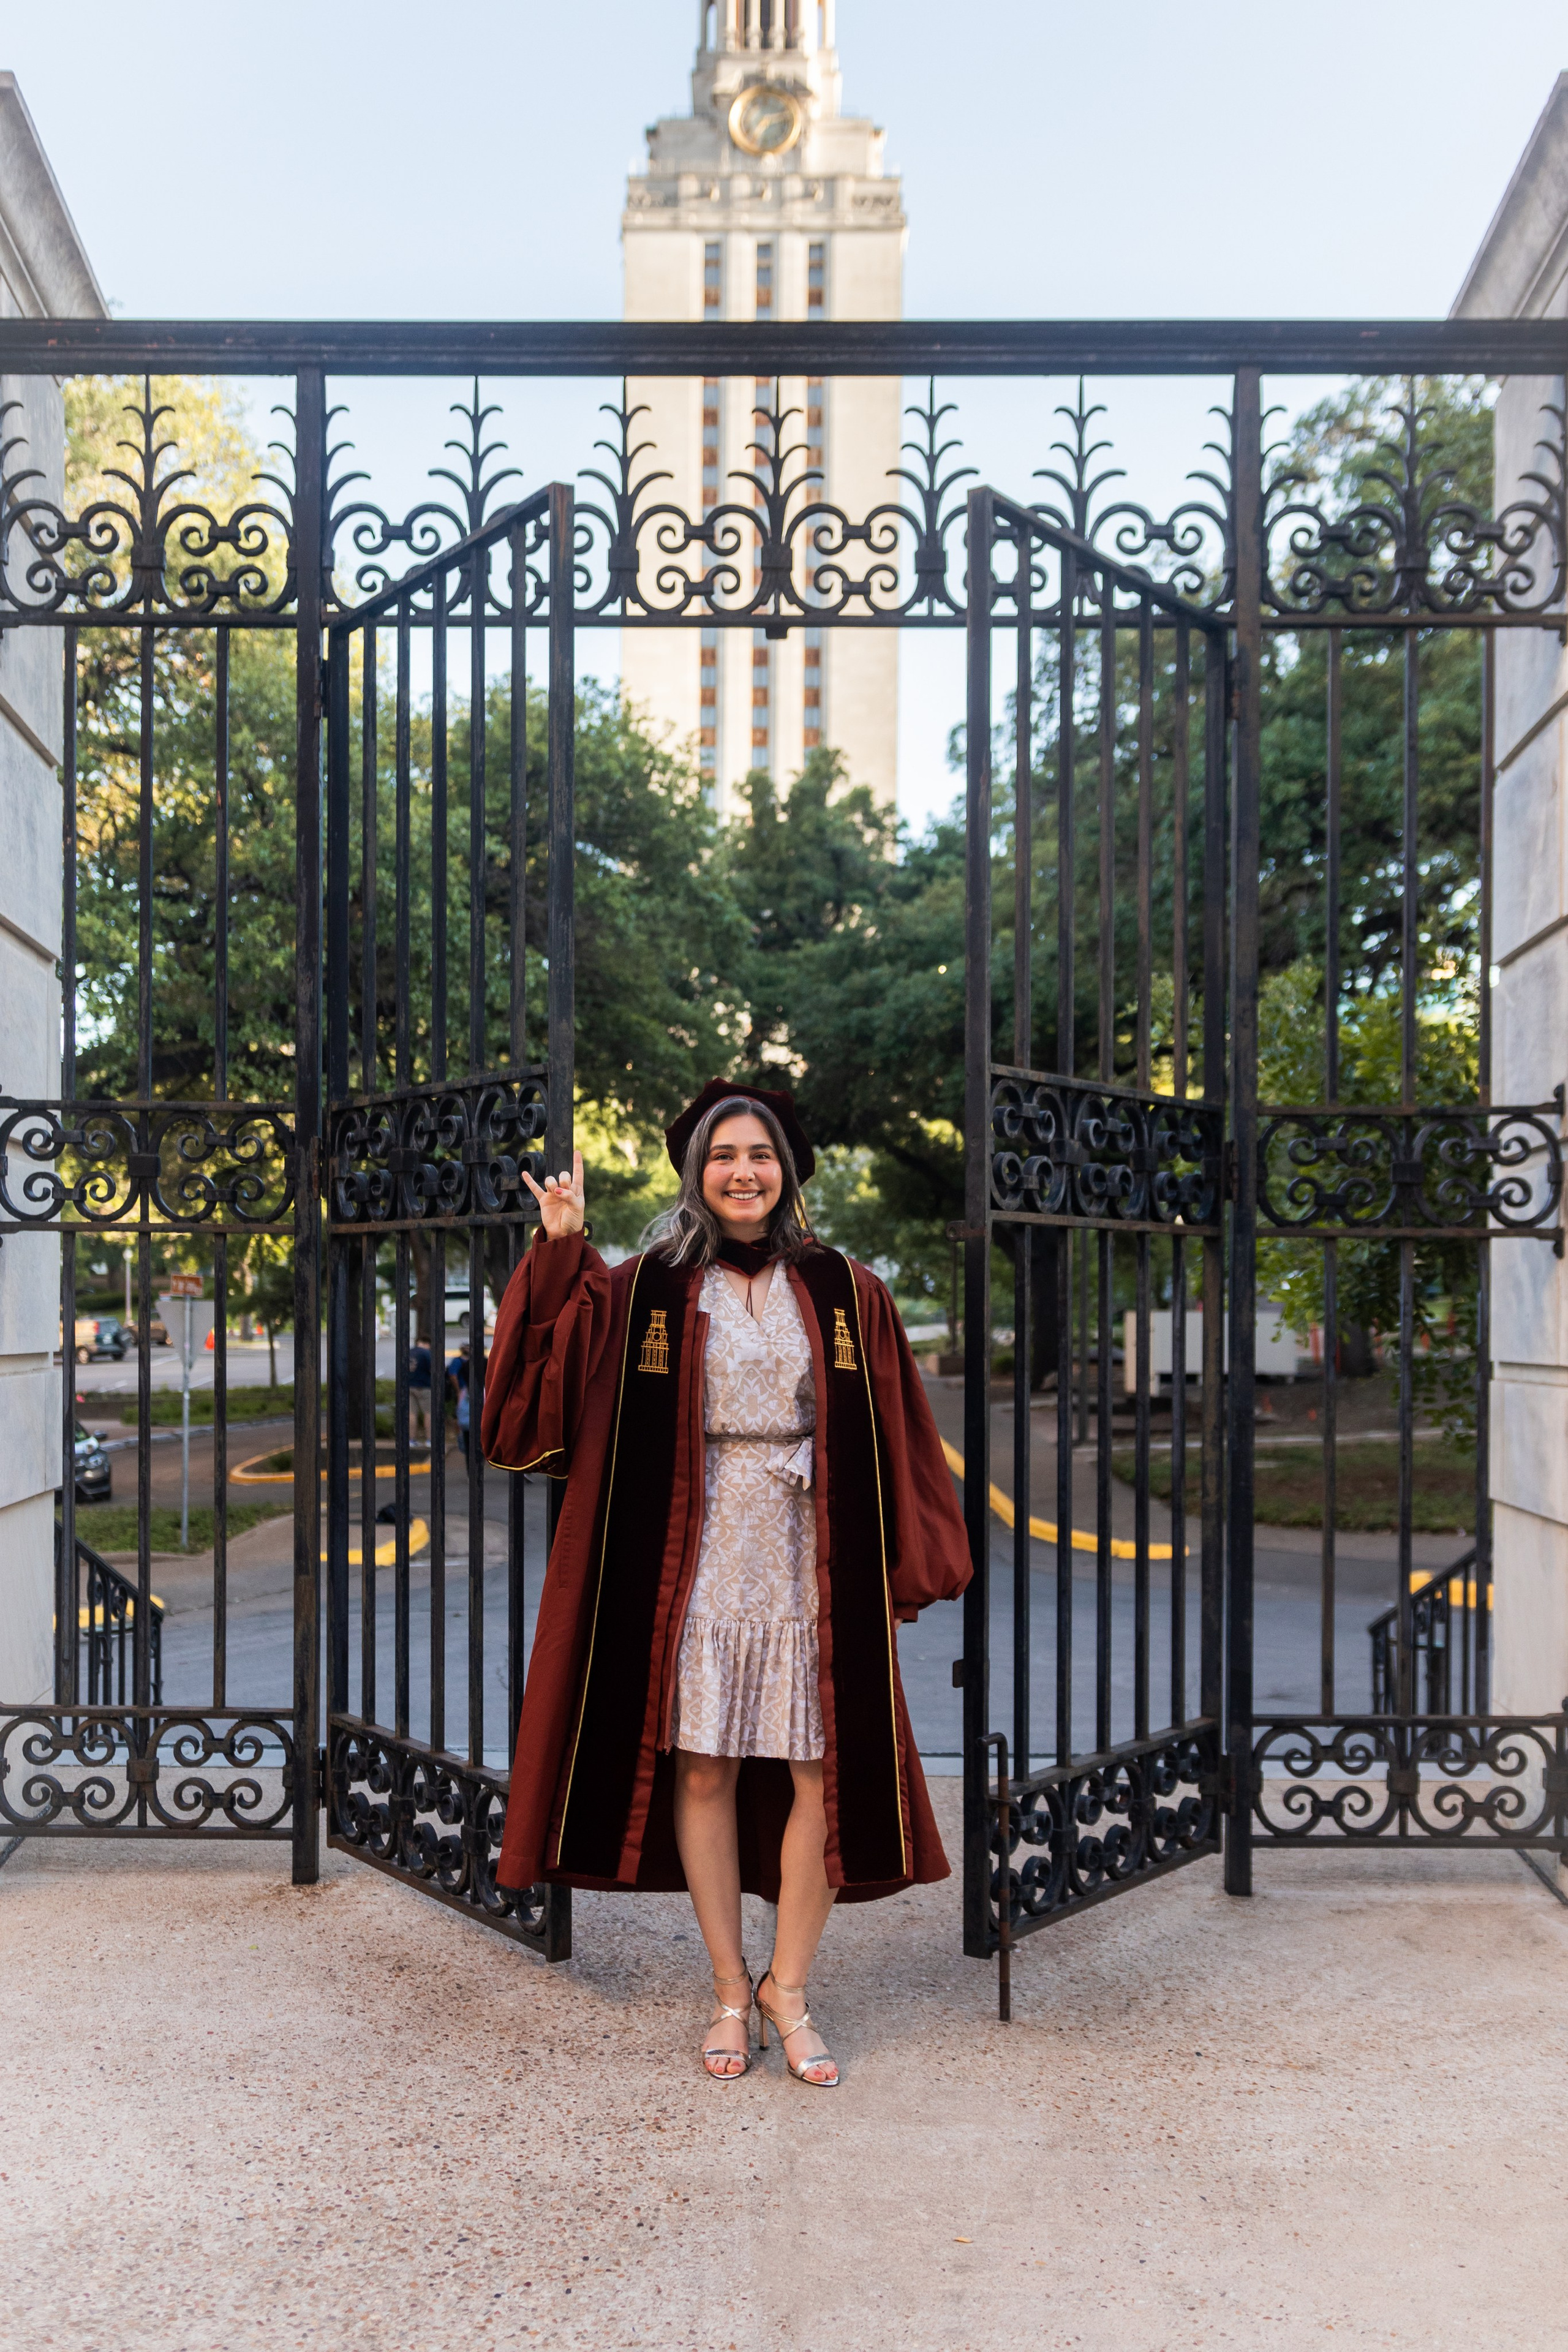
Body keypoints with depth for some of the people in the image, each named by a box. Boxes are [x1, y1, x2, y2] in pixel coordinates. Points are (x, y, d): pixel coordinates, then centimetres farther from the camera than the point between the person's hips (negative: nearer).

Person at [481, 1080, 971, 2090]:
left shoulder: (844, 1292, 5)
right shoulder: (647, 1288, 4)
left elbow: (894, 1447, 6)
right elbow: (555, 1382, -7)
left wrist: (906, 1566, 1)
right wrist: (562, 1252, -14)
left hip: (813, 1560, 1)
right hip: (697, 1560, 0)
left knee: (822, 1774, 1)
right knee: (703, 1771, 4)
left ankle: (788, 1987, 19)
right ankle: (730, 1990, 21)